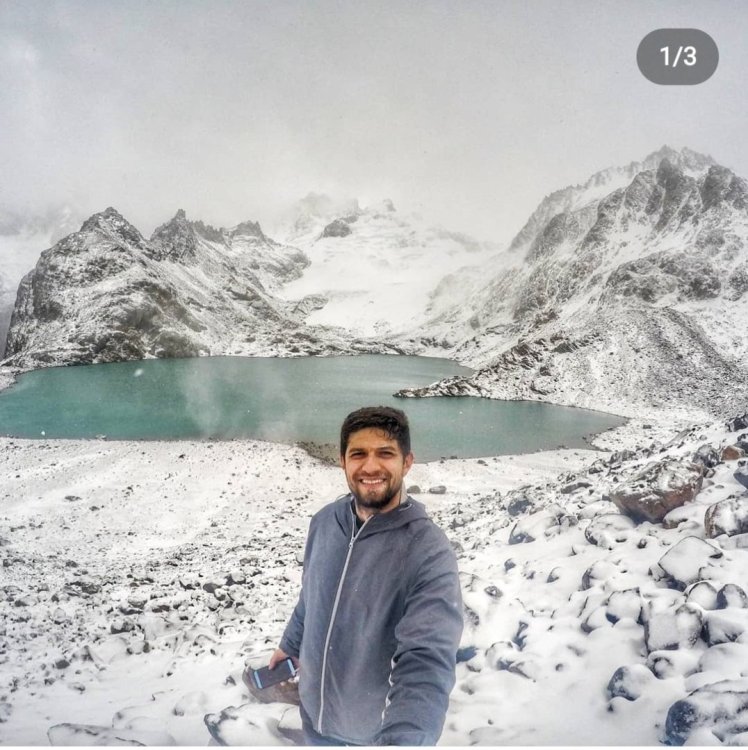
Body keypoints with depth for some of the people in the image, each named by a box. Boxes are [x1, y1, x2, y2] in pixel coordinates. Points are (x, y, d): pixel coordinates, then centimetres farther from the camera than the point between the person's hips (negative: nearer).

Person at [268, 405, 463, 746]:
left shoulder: (429, 552, -28)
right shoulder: (325, 521, -9)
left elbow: (427, 662, -38)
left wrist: (401, 739, -52)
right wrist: (290, 644, 21)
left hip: (379, 728, -4)